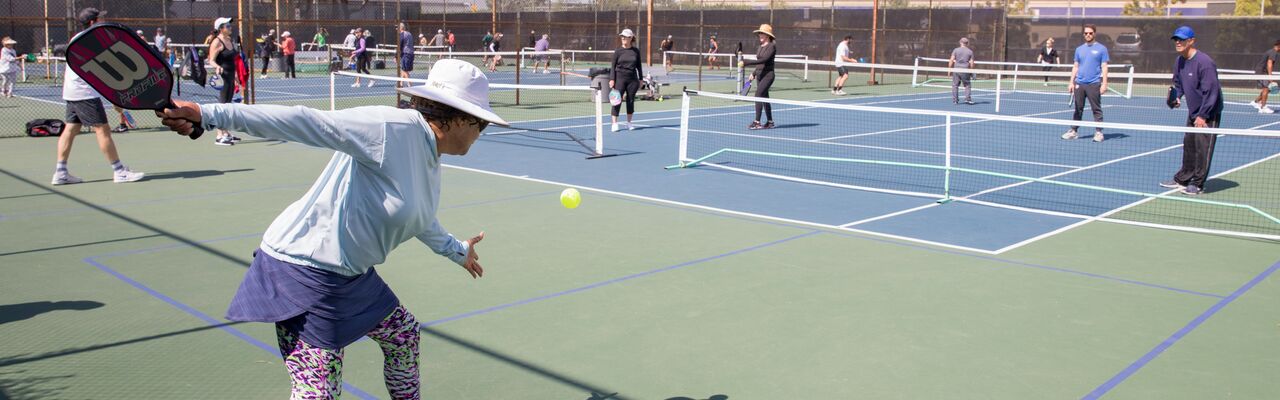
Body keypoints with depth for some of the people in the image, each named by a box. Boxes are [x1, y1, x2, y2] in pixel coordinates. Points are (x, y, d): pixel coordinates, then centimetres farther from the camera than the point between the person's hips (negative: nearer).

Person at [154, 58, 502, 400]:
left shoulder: (430, 166, 10)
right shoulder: (392, 128, -20)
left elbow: (418, 218, 31)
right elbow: (304, 122, -26)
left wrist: (456, 250, 48)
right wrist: (211, 115, -32)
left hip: (352, 276, 10)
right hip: (305, 273, -10)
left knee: (404, 333, 22)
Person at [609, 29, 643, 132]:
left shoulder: (636, 51, 4)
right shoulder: (618, 51, -1)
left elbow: (639, 65, 10)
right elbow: (613, 66, 0)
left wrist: (641, 79, 9)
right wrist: (612, 79, -7)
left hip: (632, 79, 2)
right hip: (620, 78, -2)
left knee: (631, 101, 6)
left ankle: (629, 123, 17)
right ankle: (614, 124, -2)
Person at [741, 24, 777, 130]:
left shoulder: (771, 46, -13)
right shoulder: (761, 46, 13)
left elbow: (763, 60, -25)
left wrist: (746, 63, -28)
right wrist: (754, 73, 17)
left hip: (767, 75, -9)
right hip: (760, 75, 9)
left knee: (758, 95, -17)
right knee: (764, 98, 11)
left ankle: (757, 122, -17)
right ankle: (770, 122, 18)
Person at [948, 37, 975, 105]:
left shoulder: (956, 50, 2)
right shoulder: (970, 52, 3)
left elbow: (951, 61, -3)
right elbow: (971, 63, 0)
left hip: (956, 70, 0)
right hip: (965, 71, 0)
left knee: (955, 85, 7)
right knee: (967, 85, 8)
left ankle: (955, 100, 6)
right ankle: (968, 99, -1)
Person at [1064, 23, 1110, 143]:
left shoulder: (1101, 49, 2)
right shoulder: (1079, 49, 14)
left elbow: (1104, 68, -2)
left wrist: (1104, 84, -10)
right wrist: (1071, 82, 8)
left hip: (1094, 84, -4)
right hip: (1079, 83, 4)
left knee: (1096, 109, -1)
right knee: (1078, 109, 8)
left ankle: (1098, 132, 2)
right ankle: (1073, 131, 12)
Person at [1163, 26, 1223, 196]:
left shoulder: (1204, 62, -23)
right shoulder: (1179, 61, 3)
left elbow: (1211, 91, -23)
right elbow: (1178, 83, 20)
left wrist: (1203, 115, -21)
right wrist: (1176, 97, -1)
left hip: (1208, 113, -8)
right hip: (1193, 112, 8)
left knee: (1203, 148, -5)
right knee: (1188, 145, 14)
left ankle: (1197, 184, 2)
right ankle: (1182, 179, 23)